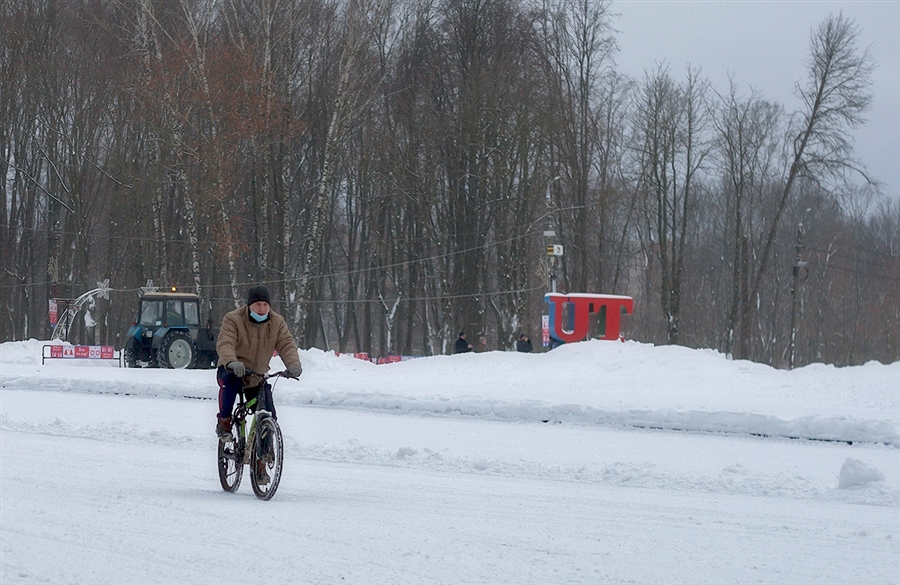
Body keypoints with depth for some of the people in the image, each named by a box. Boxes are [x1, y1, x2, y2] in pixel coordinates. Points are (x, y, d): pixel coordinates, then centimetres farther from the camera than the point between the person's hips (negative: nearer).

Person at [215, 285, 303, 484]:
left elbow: (286, 345, -14)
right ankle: (224, 422, -21)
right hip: (232, 371, -4)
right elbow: (225, 344, -28)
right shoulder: (233, 320, -13)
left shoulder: (277, 323, -1)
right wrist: (232, 362, -50)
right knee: (230, 379, -41)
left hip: (258, 376, 4)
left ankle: (261, 464, 6)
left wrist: (293, 364, -36)